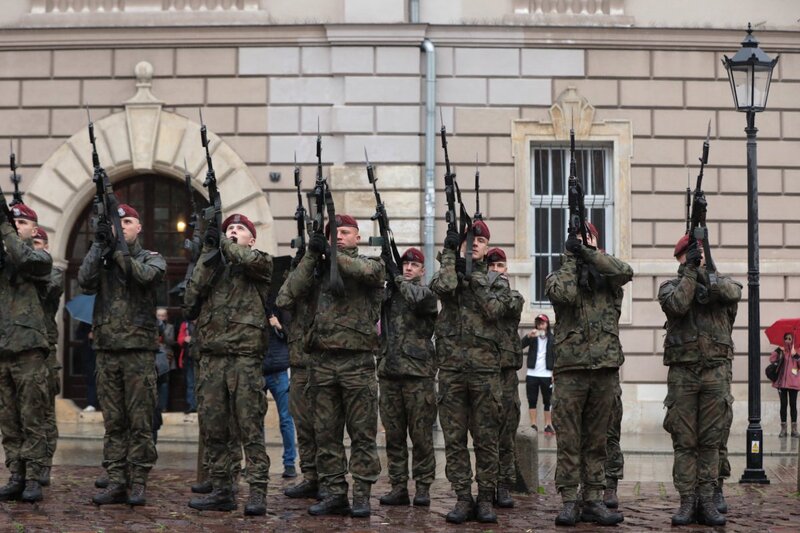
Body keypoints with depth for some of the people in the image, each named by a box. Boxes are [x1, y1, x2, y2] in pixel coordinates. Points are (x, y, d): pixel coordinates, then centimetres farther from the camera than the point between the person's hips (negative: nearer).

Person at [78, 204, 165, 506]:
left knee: (140, 422, -3)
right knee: (113, 423, 4)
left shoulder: (152, 259, 8)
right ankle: (116, 482, 7)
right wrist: (99, 247, -14)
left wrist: (117, 251, -19)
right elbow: (85, 283, -5)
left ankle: (138, 484, 1)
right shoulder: (101, 259, 14)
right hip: (107, 350, 3)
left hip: (139, 348, -3)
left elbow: (145, 275, -14)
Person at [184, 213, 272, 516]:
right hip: (211, 356, 4)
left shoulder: (261, 262, 10)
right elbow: (191, 300, 5)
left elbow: (251, 261, -15)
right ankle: (221, 491, 11)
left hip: (245, 356, -4)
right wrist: (209, 253, -1)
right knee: (213, 428, 4)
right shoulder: (211, 265, 20)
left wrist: (222, 243, 0)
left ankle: (258, 493, -6)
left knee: (250, 427, -6)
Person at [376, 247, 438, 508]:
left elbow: (418, 298, -21)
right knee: (394, 434, 6)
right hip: (389, 370, 5)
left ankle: (423, 487, 3)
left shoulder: (426, 293, 2)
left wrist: (397, 278, -11)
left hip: (417, 371, -5)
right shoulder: (388, 293, 16)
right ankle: (398, 486, 10)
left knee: (421, 433, -2)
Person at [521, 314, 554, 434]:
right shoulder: (532, 337, 5)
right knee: (532, 401, 2)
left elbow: (556, 356, 2)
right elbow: (520, 346, -10)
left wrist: (555, 372, -7)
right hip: (532, 374, 1)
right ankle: (533, 426, 5)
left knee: (547, 401, 3)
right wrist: (528, 336, -26)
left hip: (546, 375, -1)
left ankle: (548, 425, 6)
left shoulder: (552, 338, 2)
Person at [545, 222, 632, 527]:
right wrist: (570, 256, -4)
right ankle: (569, 502, 1)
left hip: (606, 368, 2)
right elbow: (564, 293, -14)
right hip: (570, 368, -2)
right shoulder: (559, 276, 8)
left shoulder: (608, 279, 13)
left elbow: (625, 272, -9)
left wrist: (588, 251, -13)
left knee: (596, 440, 7)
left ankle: (594, 501, 10)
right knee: (569, 440, -2)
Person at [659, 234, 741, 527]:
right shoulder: (670, 286, 9)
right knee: (684, 442, -1)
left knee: (711, 441, 2)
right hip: (683, 372, -1)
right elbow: (677, 305, -13)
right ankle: (687, 502, 2)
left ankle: (707, 501, 6)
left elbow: (734, 292, -11)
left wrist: (705, 277, -16)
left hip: (716, 371, 1)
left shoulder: (719, 281, 13)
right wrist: (690, 272, -10)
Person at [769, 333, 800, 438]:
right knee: (783, 404, 1)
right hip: (782, 382, 0)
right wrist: (777, 350, -15)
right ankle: (783, 429, 2)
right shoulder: (781, 351, 7)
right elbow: (771, 360, -6)